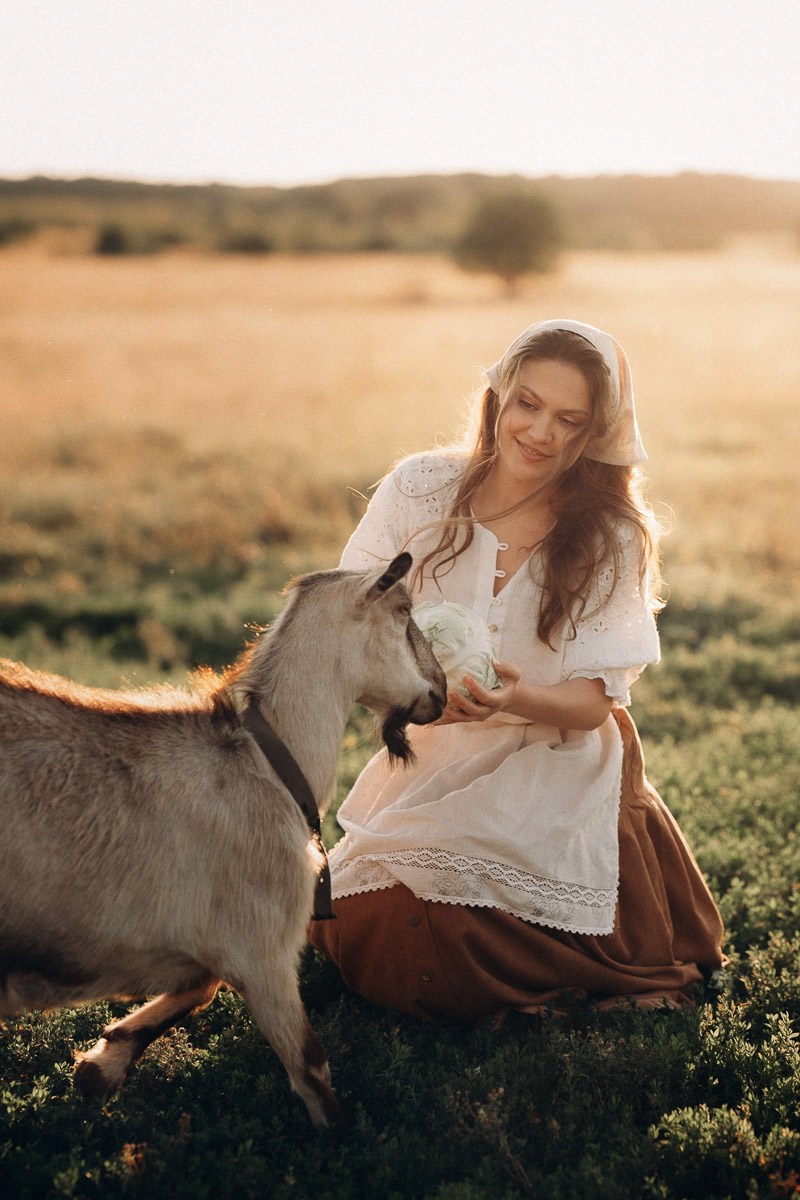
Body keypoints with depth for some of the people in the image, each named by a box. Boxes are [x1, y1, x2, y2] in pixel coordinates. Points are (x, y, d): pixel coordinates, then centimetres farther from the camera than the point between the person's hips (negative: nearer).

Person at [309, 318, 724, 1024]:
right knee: (370, 942, -9)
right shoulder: (420, 489, -7)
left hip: (559, 775, -1)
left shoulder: (612, 536, -7)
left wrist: (515, 699, -32)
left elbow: (593, 702, -11)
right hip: (431, 763, 2)